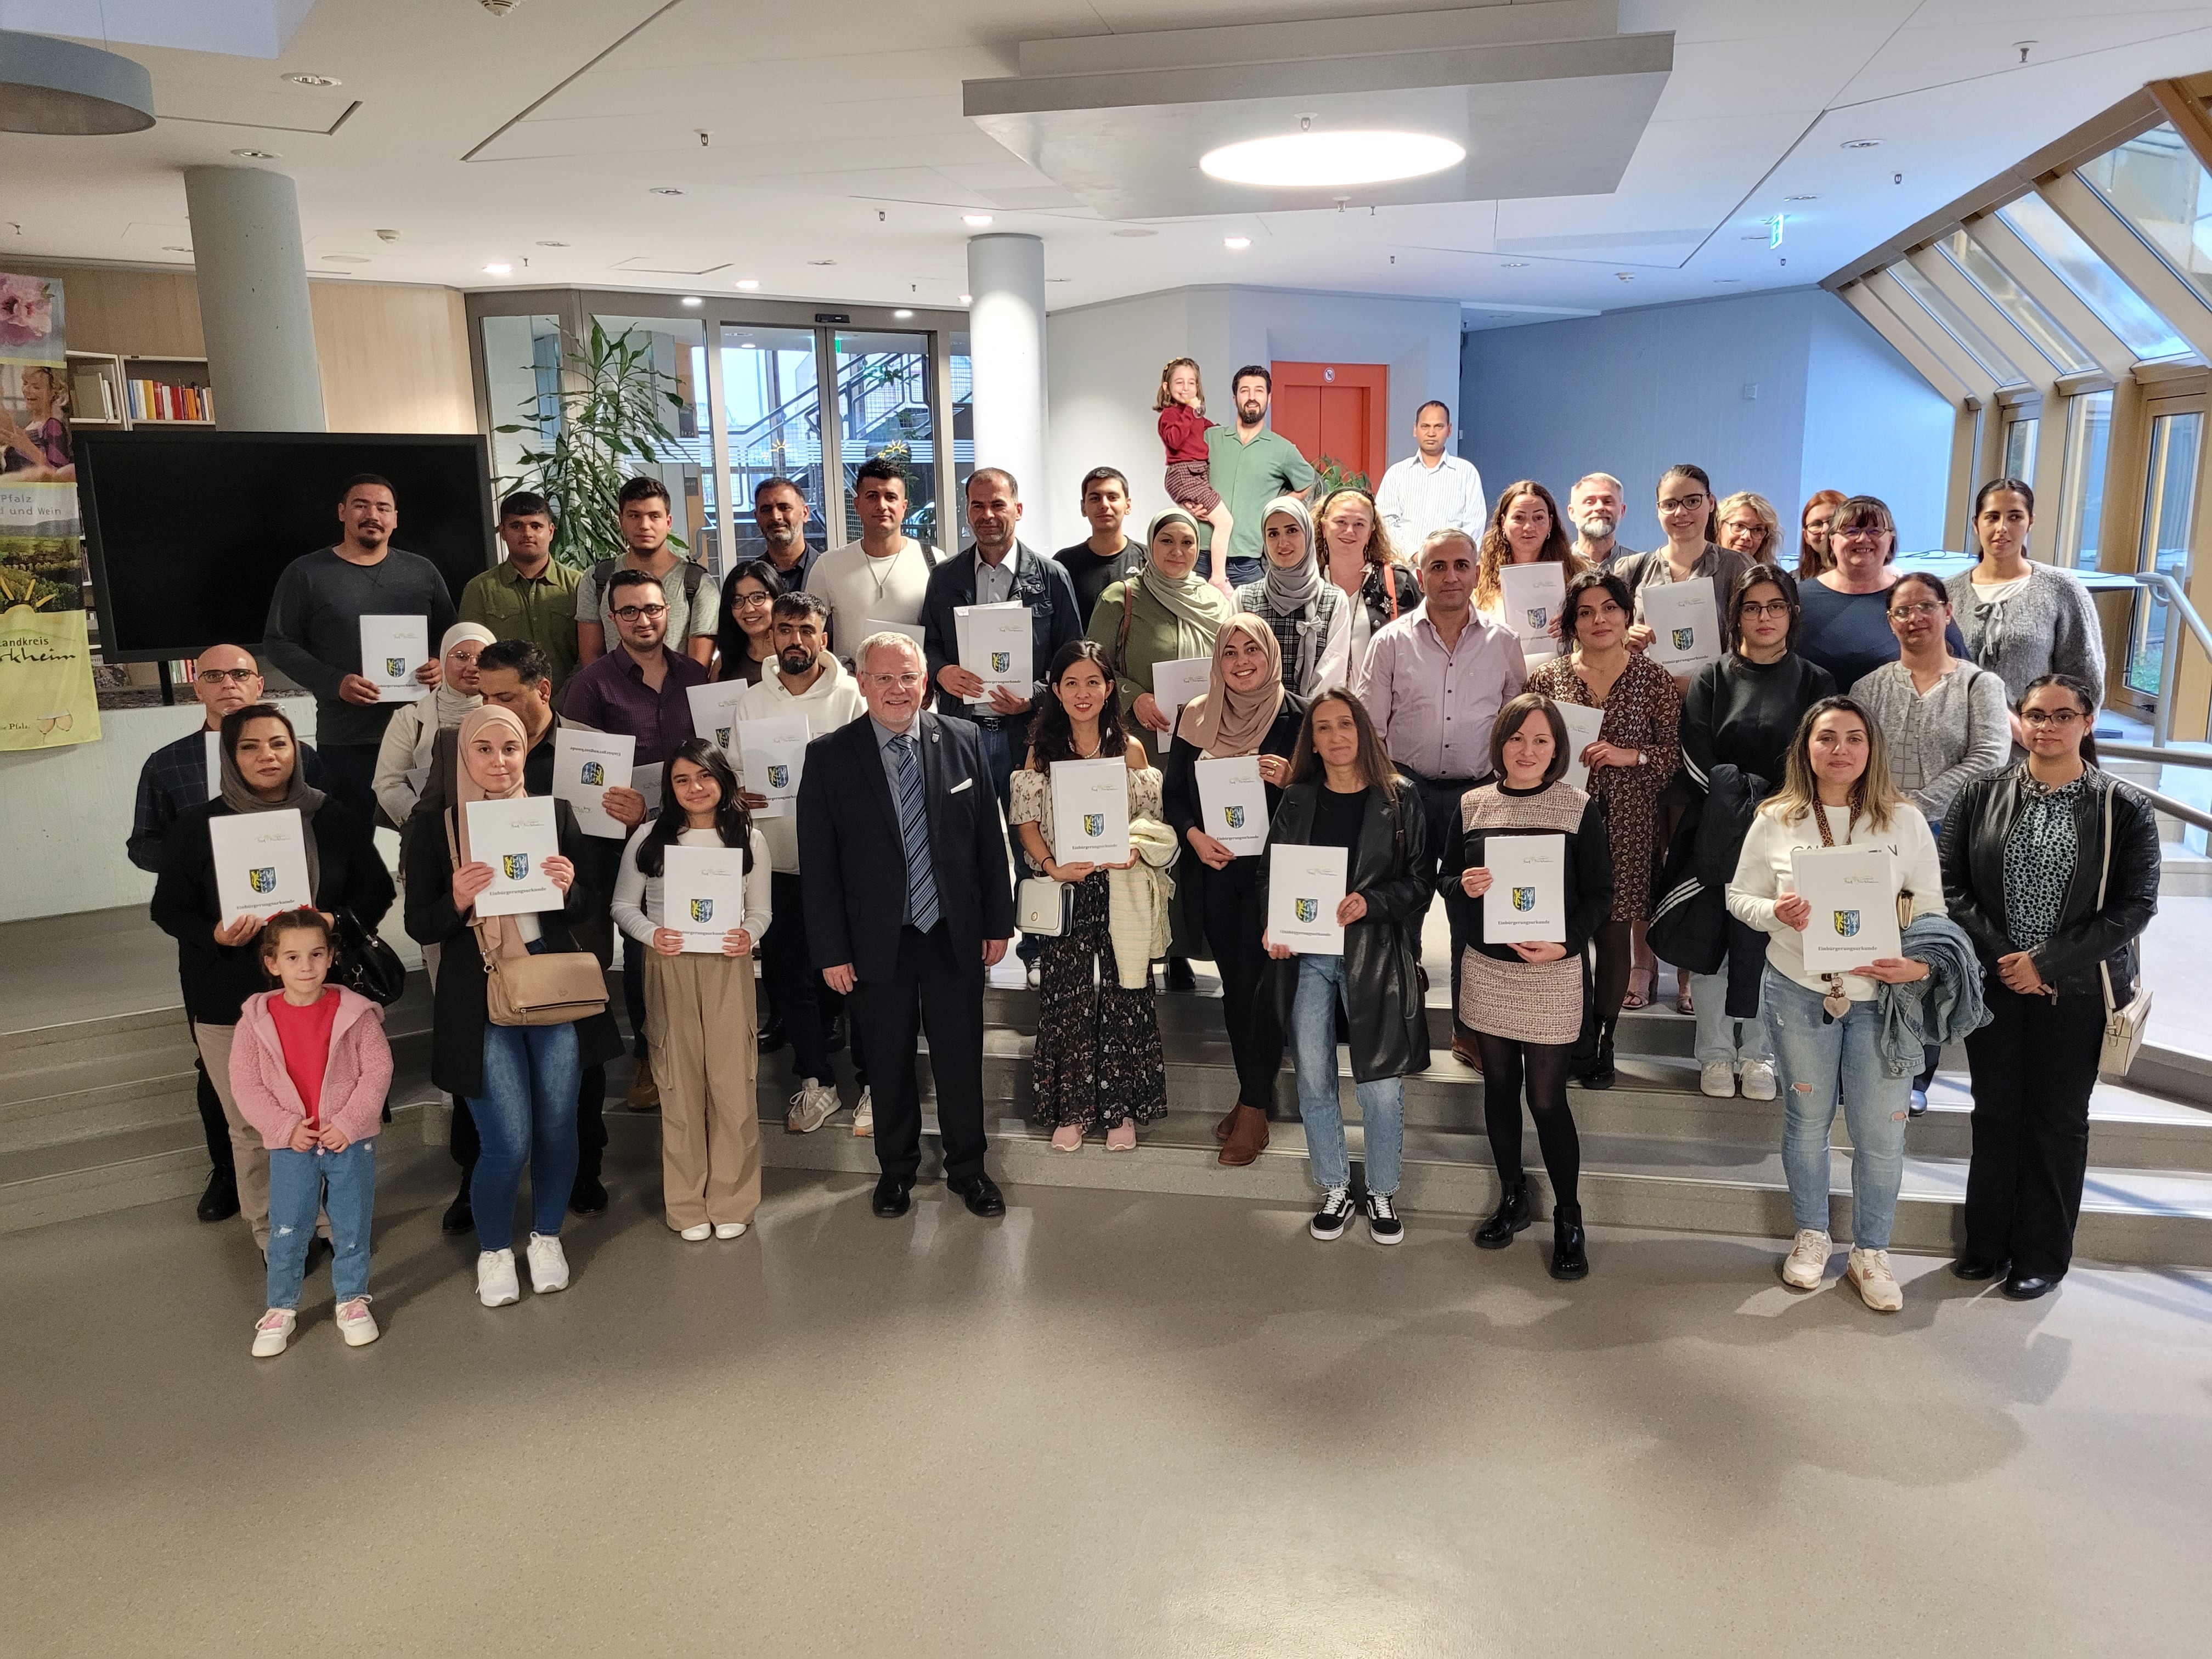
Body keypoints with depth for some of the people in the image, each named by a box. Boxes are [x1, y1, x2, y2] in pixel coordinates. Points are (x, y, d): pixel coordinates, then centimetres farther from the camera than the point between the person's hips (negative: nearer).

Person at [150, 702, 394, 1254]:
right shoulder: (196, 826, -1)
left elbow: (376, 889, 6)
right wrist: (215, 935, -17)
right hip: (230, 1002, 0)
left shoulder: (335, 817, 1)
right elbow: (169, 908, 3)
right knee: (253, 1128, 7)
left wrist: (337, 924, -14)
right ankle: (273, 1235, 25)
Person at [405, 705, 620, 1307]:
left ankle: (547, 1236, 35)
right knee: (508, 1140, -2)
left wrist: (570, 886, -13)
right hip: (480, 998, -2)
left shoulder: (553, 811, 2)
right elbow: (419, 926, -2)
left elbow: (586, 909, 9)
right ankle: (493, 1250, 25)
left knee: (558, 1125, 9)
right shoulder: (435, 821, -4)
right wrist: (458, 900, -21)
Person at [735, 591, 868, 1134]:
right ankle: (816, 1082, 27)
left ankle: (874, 1085, 17)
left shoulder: (850, 697, -5)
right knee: (788, 975, 11)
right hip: (777, 861, 4)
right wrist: (739, 798, -10)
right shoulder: (751, 702, 7)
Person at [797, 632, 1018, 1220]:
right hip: (878, 943, -1)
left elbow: (989, 837, 4)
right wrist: (831, 949, -7)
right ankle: (897, 1168, 33)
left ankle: (967, 1166, 30)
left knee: (961, 1059, 11)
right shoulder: (829, 756, -5)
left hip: (956, 934, 1)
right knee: (888, 1063, 12)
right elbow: (818, 862, -5)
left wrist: (999, 921, 3)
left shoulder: (962, 741, -1)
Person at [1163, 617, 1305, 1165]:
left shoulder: (1297, 716, -5)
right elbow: (1173, 792, 8)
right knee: (1233, 983, 11)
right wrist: (1194, 836, -9)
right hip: (1212, 871, 4)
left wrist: (1291, 780, -21)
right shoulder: (1195, 716, 5)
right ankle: (1249, 1094, 25)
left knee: (1259, 983, -3)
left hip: (1273, 869, -4)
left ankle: (1255, 1109, 9)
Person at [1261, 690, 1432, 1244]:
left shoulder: (1399, 800, -1)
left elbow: (1421, 879, -2)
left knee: (1381, 1086, 1)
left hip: (1375, 956, -2)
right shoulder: (1296, 800, 7)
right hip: (1304, 955, 3)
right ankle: (1335, 1190, 26)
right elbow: (1268, 872, 10)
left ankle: (1382, 1194, 22)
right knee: (1313, 1080, 9)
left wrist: (1370, 903, -18)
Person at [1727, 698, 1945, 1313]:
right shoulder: (1775, 820, -2)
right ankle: (1811, 1236, 35)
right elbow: (1740, 897, 5)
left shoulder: (1905, 822, -3)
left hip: (1881, 998, 0)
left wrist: (1922, 964, -17)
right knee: (1806, 1121, 14)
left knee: (1881, 1132, 4)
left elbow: (1932, 909, 1)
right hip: (1798, 993, 0)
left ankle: (1870, 1252, 25)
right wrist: (1775, 912, -17)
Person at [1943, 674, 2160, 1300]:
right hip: (1994, 986, 2)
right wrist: (1999, 955, -13)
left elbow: (2135, 906, -8)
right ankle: (1988, 1244, 26)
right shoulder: (1981, 797, 0)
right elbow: (1950, 886, -1)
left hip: (2077, 992, -1)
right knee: (1995, 1114, 11)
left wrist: (2048, 962, -15)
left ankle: (2042, 1255, 25)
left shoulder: (2125, 809, -5)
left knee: (2058, 1120, 10)